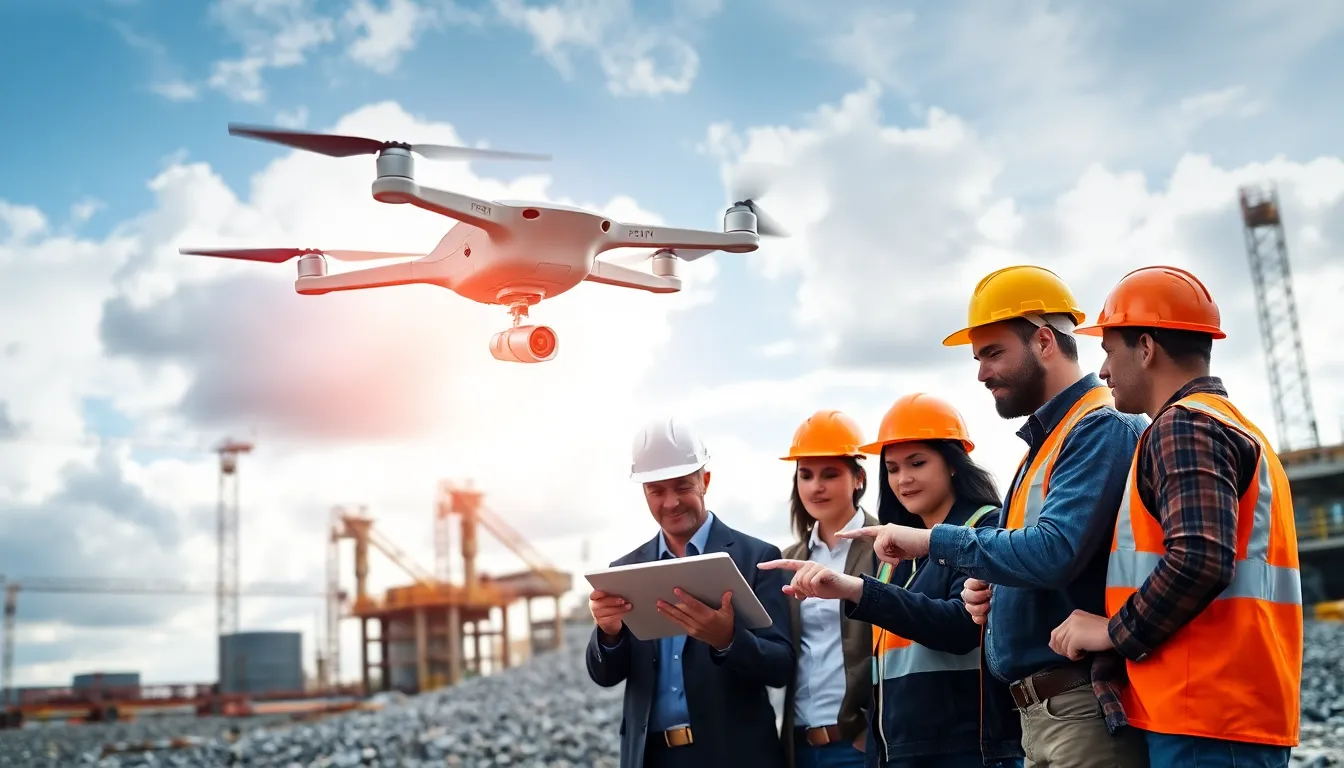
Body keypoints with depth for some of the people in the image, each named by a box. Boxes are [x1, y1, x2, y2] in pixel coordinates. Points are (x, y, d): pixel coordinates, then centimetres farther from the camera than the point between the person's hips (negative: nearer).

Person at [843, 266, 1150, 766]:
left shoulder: (1101, 429, -12)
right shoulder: (1045, 442, 18)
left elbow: (1054, 552, -24)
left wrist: (933, 540, -15)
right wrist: (985, 593, 5)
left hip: (1085, 709, -9)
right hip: (1039, 709, 9)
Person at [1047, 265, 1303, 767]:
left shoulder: (1184, 424, -10)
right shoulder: (1238, 427, 21)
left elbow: (1198, 561, -24)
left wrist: (1114, 631, -12)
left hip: (1205, 718, -10)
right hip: (1248, 711, 10)